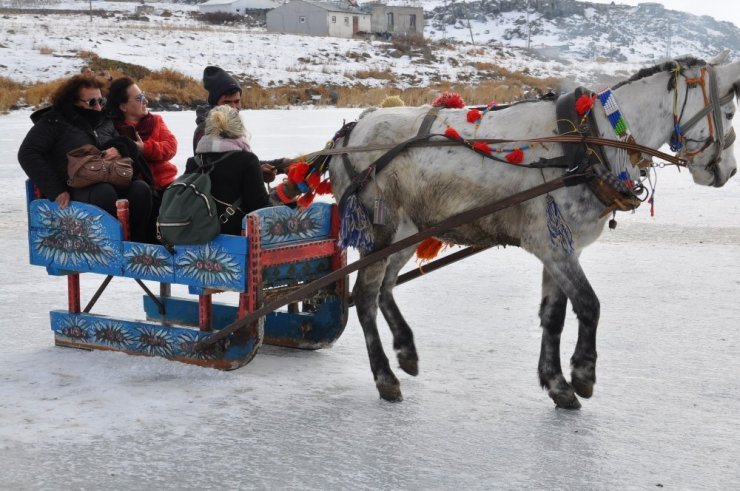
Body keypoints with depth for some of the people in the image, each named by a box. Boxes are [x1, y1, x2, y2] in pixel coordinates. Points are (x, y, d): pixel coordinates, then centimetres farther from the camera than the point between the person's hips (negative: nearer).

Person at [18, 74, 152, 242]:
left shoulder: (105, 122, 19)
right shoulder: (53, 121, 3)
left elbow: (130, 148, 23)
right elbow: (27, 154, -7)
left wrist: (120, 149, -5)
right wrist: (55, 190, -17)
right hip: (72, 191, -5)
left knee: (141, 189, -24)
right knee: (105, 192, -36)